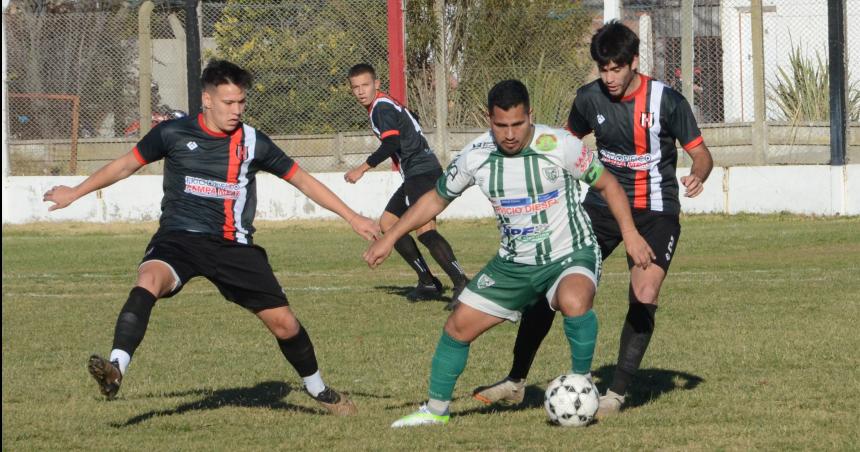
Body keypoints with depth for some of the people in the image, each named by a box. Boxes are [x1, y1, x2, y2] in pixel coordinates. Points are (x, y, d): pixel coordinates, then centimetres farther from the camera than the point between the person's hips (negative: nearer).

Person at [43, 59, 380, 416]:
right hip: (179, 238, -2)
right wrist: (75, 193, 16)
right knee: (149, 280, -35)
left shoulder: (253, 142, 1)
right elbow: (127, 165, 12)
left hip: (234, 247, 2)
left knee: (283, 323, 1)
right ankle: (115, 370, -47)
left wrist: (352, 218, 8)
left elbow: (302, 180, 10)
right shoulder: (174, 133, -2)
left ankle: (318, 390, 28)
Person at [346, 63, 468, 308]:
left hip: (421, 172, -11)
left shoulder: (382, 107, -9)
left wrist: (362, 168, -19)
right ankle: (428, 283, 15)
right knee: (388, 223, 16)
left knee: (424, 228, -25)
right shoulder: (383, 106, 21)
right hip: (414, 175, 11)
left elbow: (391, 144, -22)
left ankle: (461, 283, -38)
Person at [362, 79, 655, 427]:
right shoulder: (476, 156, -8)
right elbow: (436, 198, 8)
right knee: (459, 327, 1)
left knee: (574, 302, -37)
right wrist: (389, 238, 5)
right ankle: (436, 410, 21)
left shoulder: (557, 144, -19)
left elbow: (606, 183, -6)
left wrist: (629, 233, -15)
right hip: (514, 264, 5)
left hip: (571, 256, -5)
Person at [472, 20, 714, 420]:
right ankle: (516, 382, 9)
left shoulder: (667, 101, -14)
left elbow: (700, 152, -7)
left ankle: (616, 394, -7)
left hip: (655, 211, -3)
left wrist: (697, 175, -29)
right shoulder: (590, 98, -4)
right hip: (603, 204, 3)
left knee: (644, 296, -22)